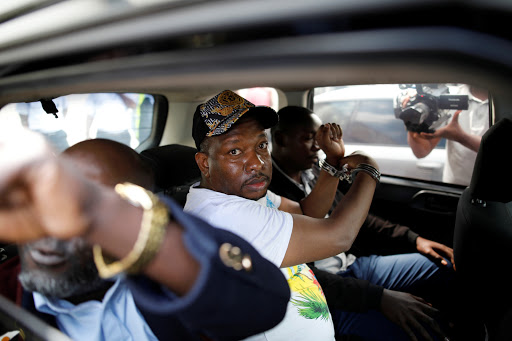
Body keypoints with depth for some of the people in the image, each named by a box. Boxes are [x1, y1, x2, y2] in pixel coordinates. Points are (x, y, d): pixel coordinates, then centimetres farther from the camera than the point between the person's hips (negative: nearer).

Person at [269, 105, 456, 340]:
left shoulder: (313, 171, 7)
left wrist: (412, 239, 9)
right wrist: (380, 298, -27)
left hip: (354, 265, 9)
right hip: (327, 296, -8)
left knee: (451, 266, 5)